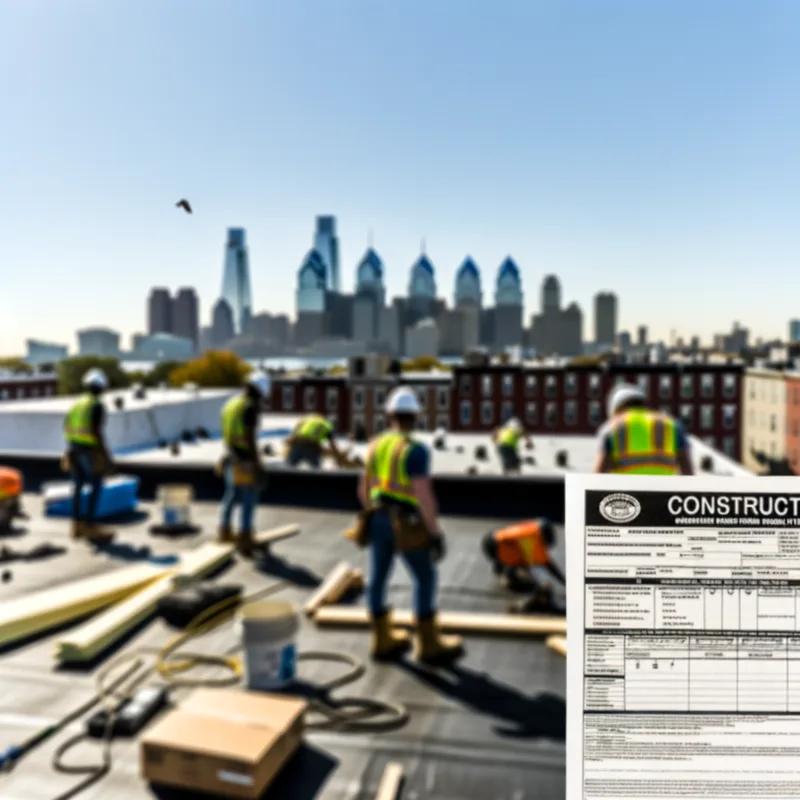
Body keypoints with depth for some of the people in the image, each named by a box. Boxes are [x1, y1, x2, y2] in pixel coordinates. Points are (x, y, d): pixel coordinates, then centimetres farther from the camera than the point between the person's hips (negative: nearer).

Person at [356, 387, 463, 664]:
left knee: (378, 578, 12)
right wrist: (436, 533, -16)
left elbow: (364, 489, 9)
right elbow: (424, 496, -22)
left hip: (380, 520, 7)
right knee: (425, 579, 5)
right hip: (408, 525, -7)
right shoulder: (415, 450, -18)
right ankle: (429, 645, 13)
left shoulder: (376, 445, 3)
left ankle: (383, 641, 23)